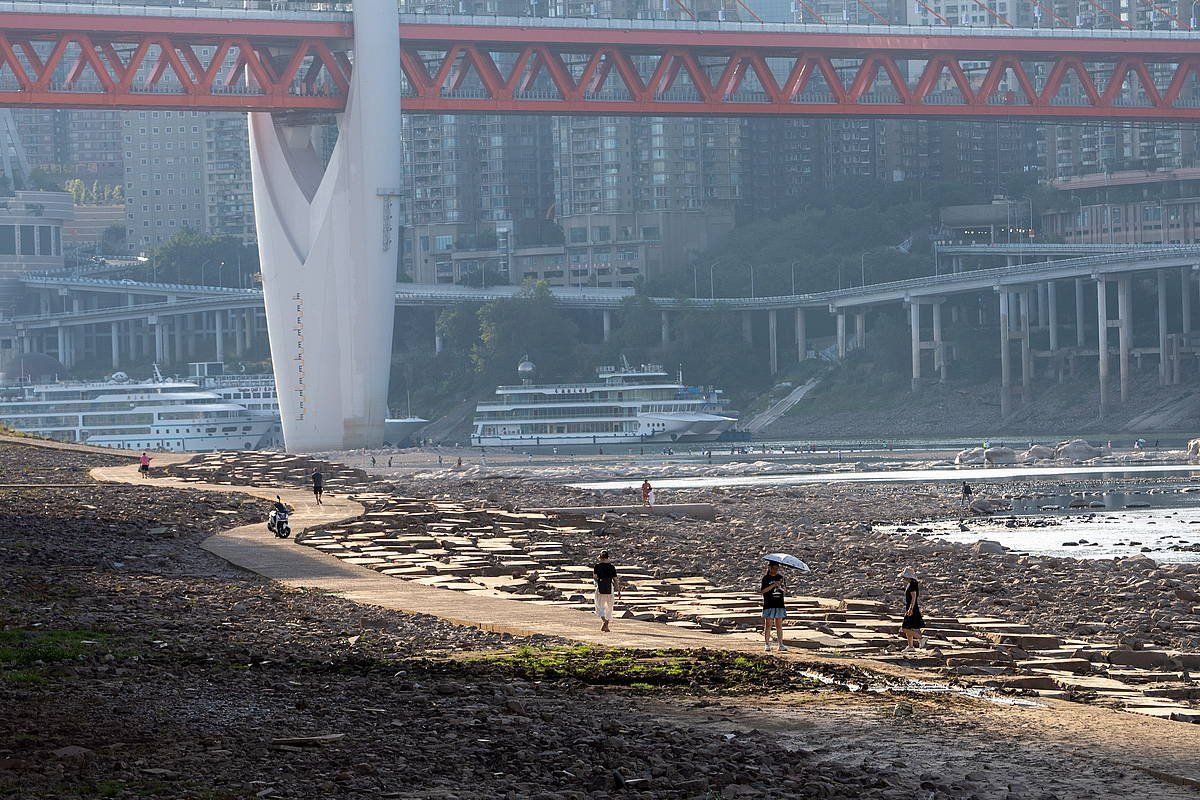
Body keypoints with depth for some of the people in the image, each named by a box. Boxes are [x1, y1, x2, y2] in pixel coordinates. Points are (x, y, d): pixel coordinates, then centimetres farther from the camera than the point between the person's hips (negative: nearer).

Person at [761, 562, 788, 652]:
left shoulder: (780, 577, 12)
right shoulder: (766, 578, 0)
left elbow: (783, 589, 15)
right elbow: (763, 590, -10)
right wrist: (773, 585, -19)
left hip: (779, 604, 4)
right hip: (769, 604, -4)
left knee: (779, 625, 4)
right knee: (768, 625, -4)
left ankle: (781, 645, 5)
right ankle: (767, 645, 0)